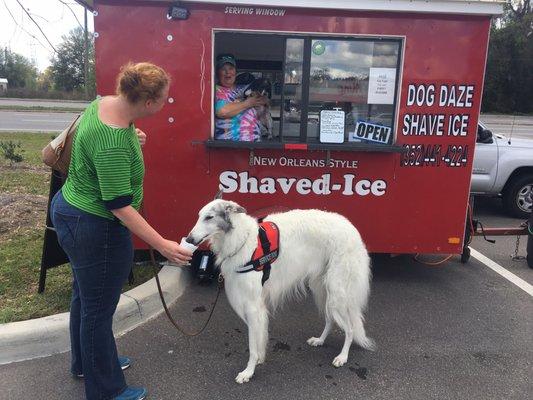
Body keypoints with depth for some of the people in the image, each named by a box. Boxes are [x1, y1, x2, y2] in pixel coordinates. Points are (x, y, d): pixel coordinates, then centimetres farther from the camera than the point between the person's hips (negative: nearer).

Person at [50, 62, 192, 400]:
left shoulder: (104, 102, -4)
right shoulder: (113, 144, -33)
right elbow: (120, 206, -28)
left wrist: (132, 140, 3)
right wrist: (162, 245, -25)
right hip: (94, 229, -10)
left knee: (84, 296, 26)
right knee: (99, 311, 8)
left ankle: (84, 362, 50)